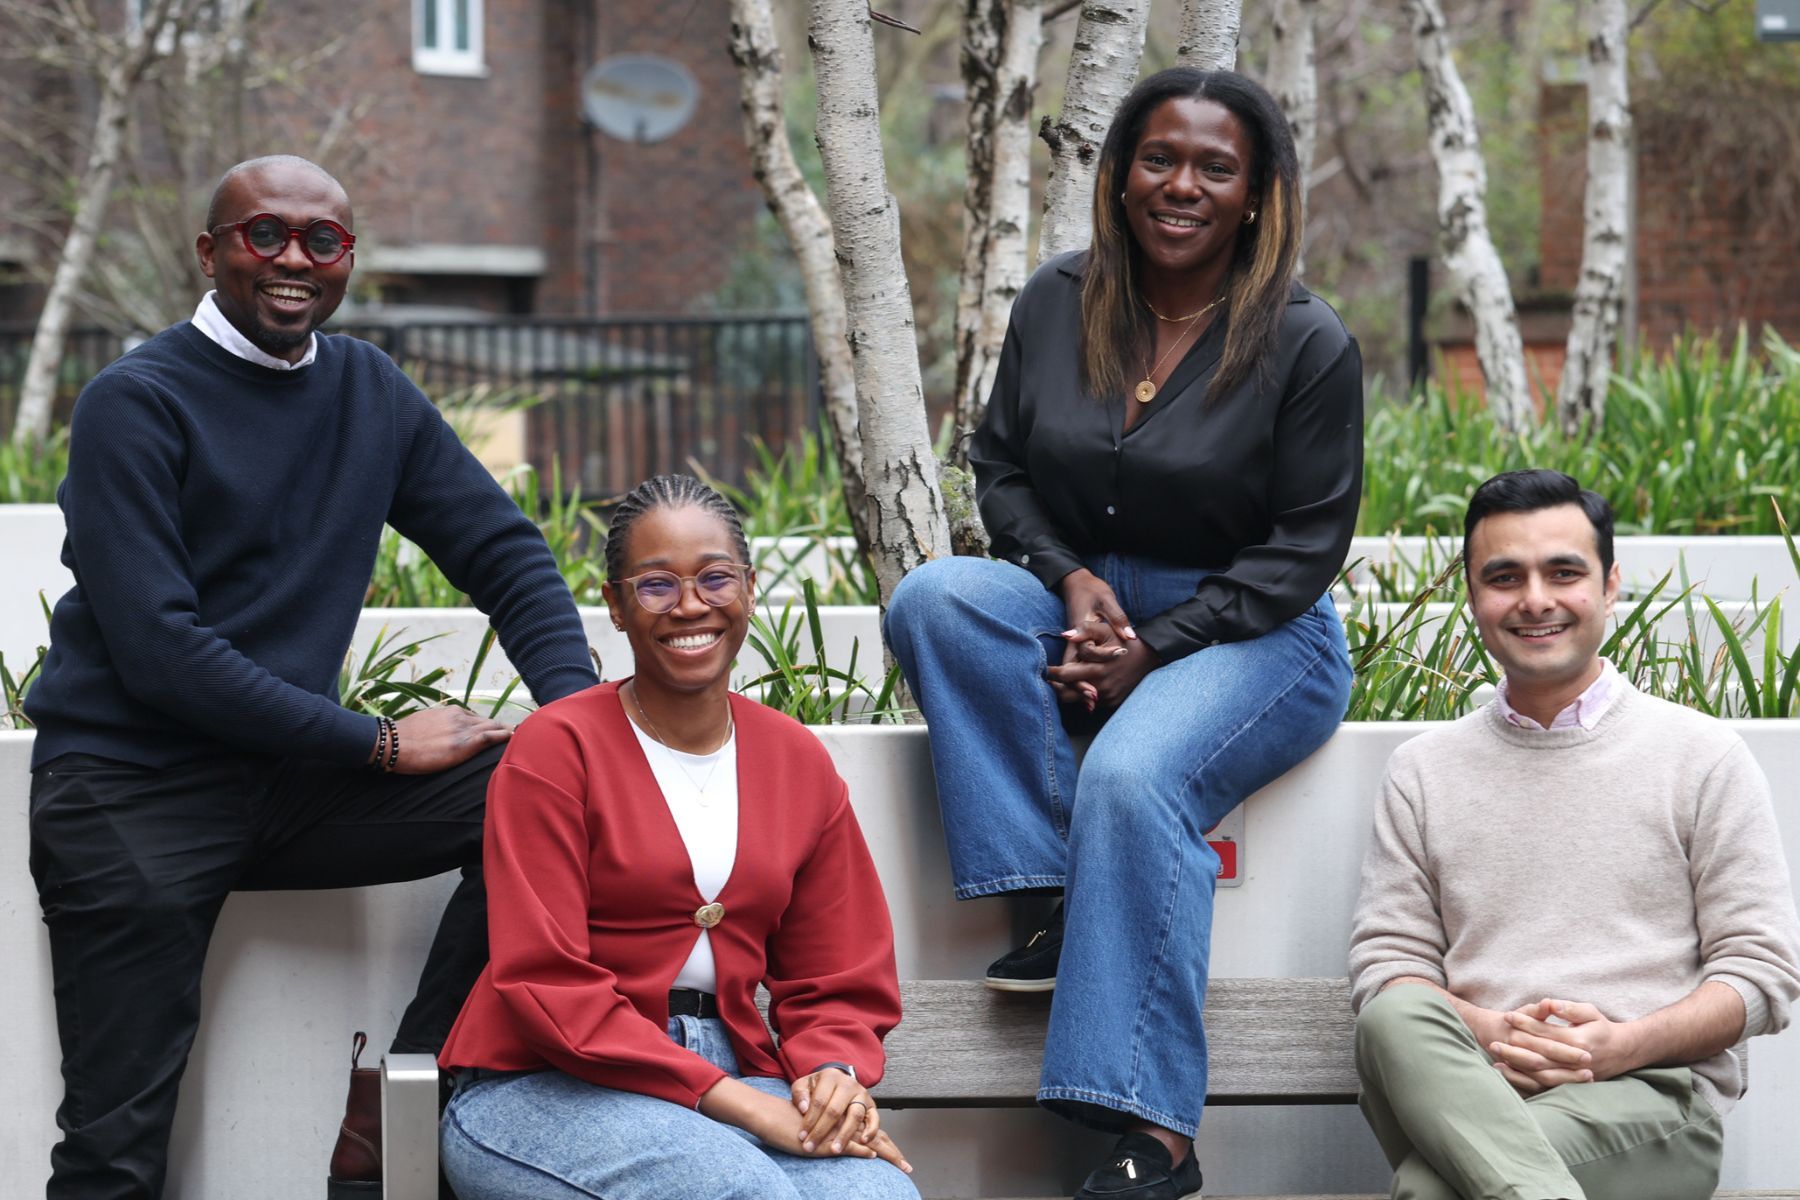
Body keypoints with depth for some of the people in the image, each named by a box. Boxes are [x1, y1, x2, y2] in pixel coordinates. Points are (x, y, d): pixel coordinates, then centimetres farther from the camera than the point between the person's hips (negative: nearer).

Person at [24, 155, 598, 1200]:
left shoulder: (373, 394, 11)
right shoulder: (134, 405, -7)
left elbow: (507, 553, 13)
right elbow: (157, 650, -15)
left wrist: (578, 705, -7)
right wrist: (378, 744, -14)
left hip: (289, 780, 5)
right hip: (132, 790, -5)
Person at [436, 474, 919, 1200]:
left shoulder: (799, 761, 12)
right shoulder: (555, 748, -4)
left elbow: (835, 983, 14)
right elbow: (545, 983, -12)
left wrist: (835, 1074, -11)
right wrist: (734, 1101, -18)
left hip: (732, 1079, 4)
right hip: (546, 1088, -4)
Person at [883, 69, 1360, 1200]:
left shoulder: (1307, 343, -7)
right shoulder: (1057, 302, 5)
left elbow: (1304, 545, -7)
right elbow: (1001, 465, 11)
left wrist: (1154, 648, -16)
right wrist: (1069, 578, -9)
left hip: (1251, 634, -5)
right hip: (1083, 599, 5)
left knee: (1133, 778, -35)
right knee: (935, 597, -26)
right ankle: (1059, 898, -25)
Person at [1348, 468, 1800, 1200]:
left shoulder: (1702, 756, 11)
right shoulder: (1424, 771, 19)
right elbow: (1385, 959, 12)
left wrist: (1624, 1044, -13)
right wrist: (1483, 1032, -11)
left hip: (1649, 1092, -4)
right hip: (1468, 1080, 4)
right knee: (1394, 1022, -38)